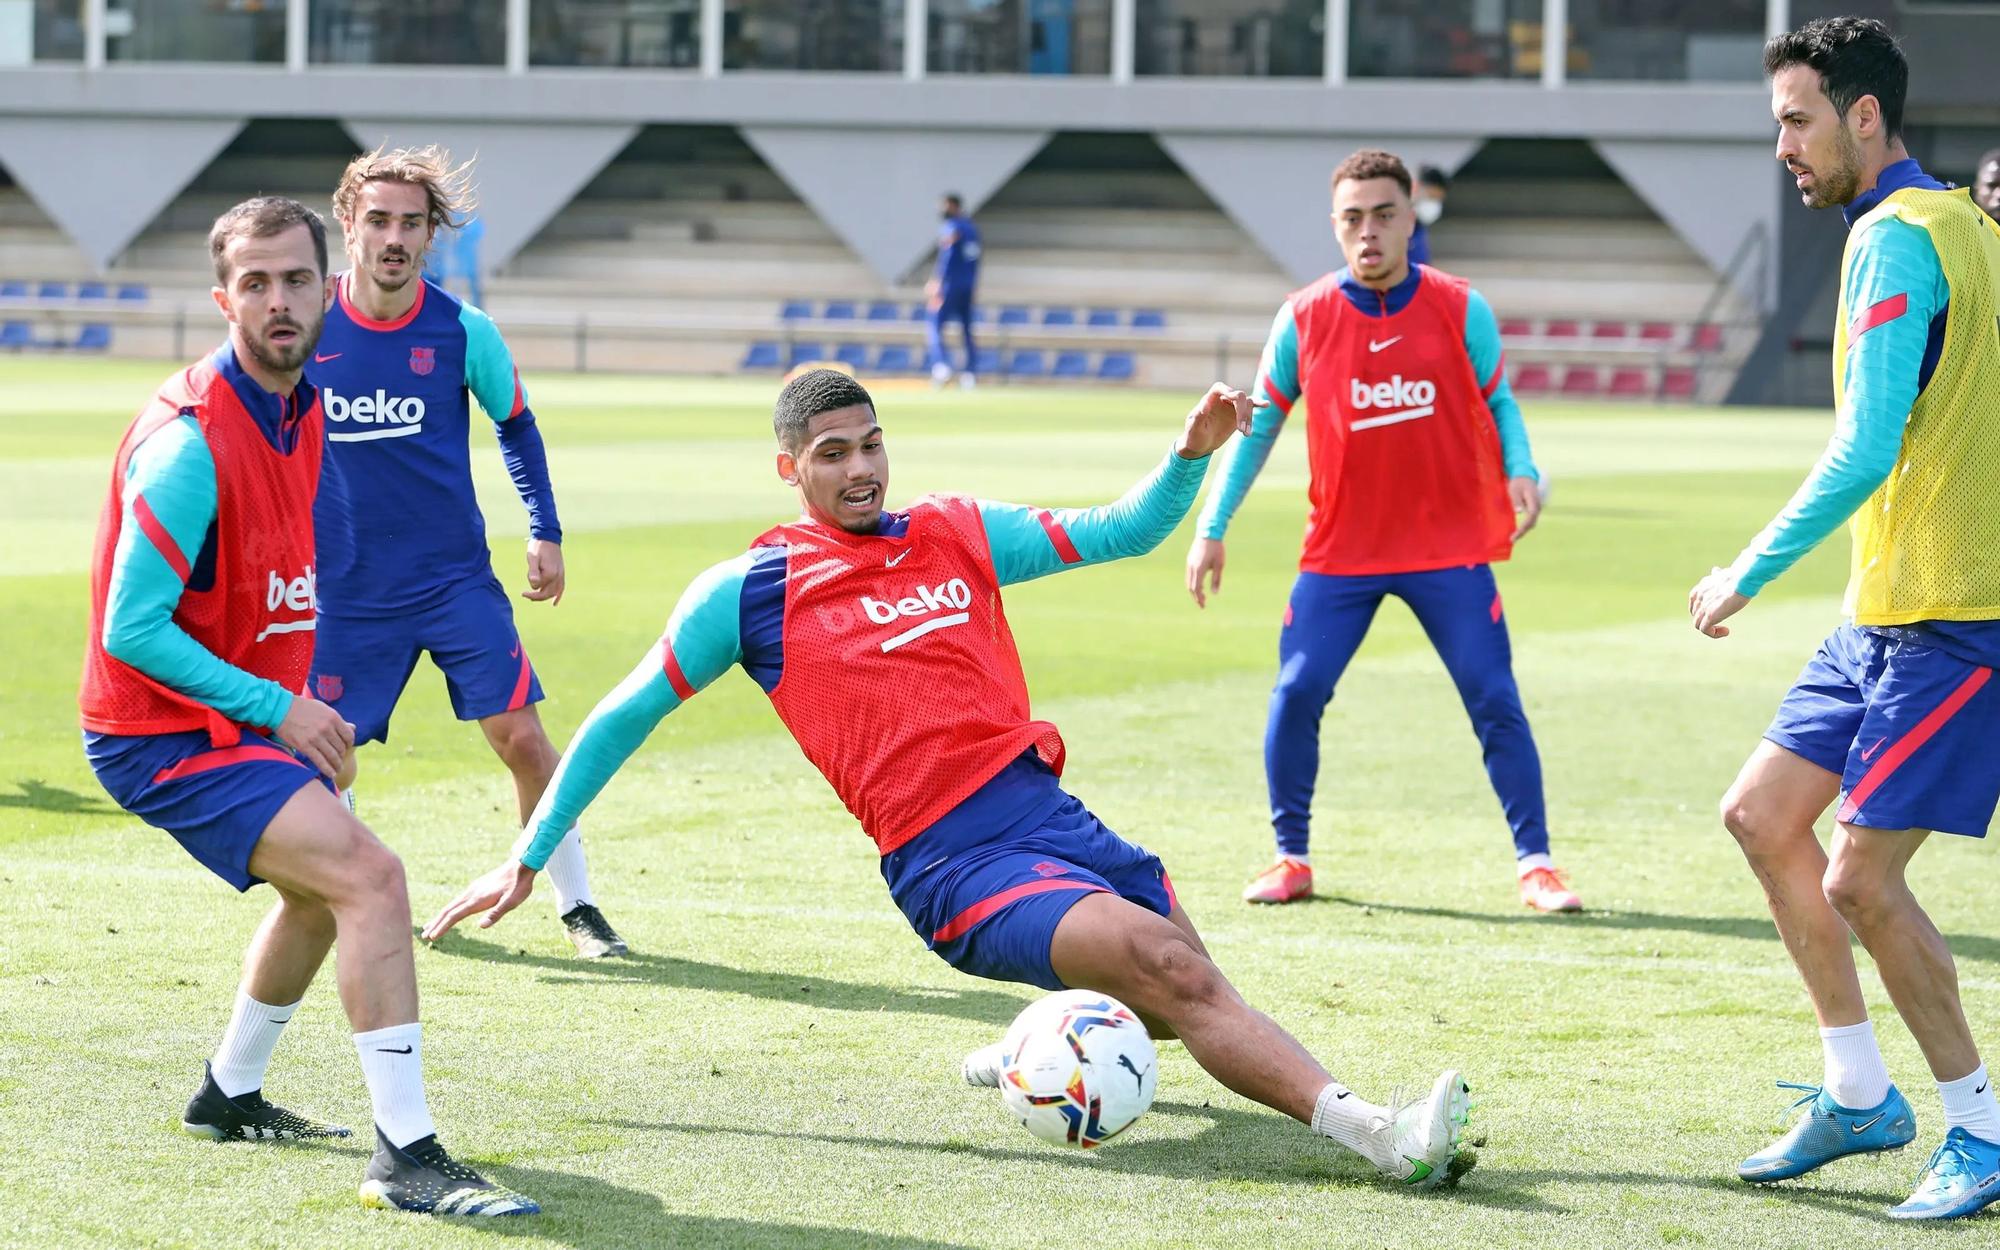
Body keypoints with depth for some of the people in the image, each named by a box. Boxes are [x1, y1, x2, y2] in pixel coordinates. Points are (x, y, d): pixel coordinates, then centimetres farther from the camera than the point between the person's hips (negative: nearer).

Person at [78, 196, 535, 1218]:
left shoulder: (301, 413, 4)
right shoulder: (191, 441, -24)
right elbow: (130, 631, -24)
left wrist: (296, 705, 10)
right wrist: (276, 708, -20)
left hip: (244, 709, 10)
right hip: (164, 736, -10)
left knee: (323, 888, 29)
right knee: (369, 874, -24)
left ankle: (229, 1096, 48)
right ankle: (406, 1156, -23)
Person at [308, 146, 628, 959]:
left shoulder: (464, 333, -7)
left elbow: (516, 427, 11)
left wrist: (545, 534, 7)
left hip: (457, 579, 0)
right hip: (344, 587, 1)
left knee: (521, 739, -8)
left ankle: (575, 905, 7)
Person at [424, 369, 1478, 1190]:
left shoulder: (955, 532, 15)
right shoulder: (749, 589, 2)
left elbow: (1123, 531, 20)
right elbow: (622, 719, 10)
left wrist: (1192, 453, 0)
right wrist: (527, 858, 11)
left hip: (1049, 811, 6)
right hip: (950, 863, -6)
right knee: (1169, 966, -25)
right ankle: (1372, 1132, -34)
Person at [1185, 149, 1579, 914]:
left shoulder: (1461, 310, -3)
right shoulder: (1303, 319, -2)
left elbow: (1497, 402, 8)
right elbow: (1258, 426, 6)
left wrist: (1520, 471, -12)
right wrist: (1212, 528, 4)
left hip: (1450, 547, -1)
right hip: (1339, 550, 1)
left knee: (1494, 700, -5)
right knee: (1296, 694, -6)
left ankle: (1534, 864, 5)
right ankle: (1292, 859, 11)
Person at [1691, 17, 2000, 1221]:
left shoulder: (1896, 237, -16)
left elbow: (1865, 450, -22)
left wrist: (1750, 573, -13)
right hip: (1887, 611, 10)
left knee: (1860, 878, -8)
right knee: (1763, 814, 10)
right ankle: (1860, 1093, 19)